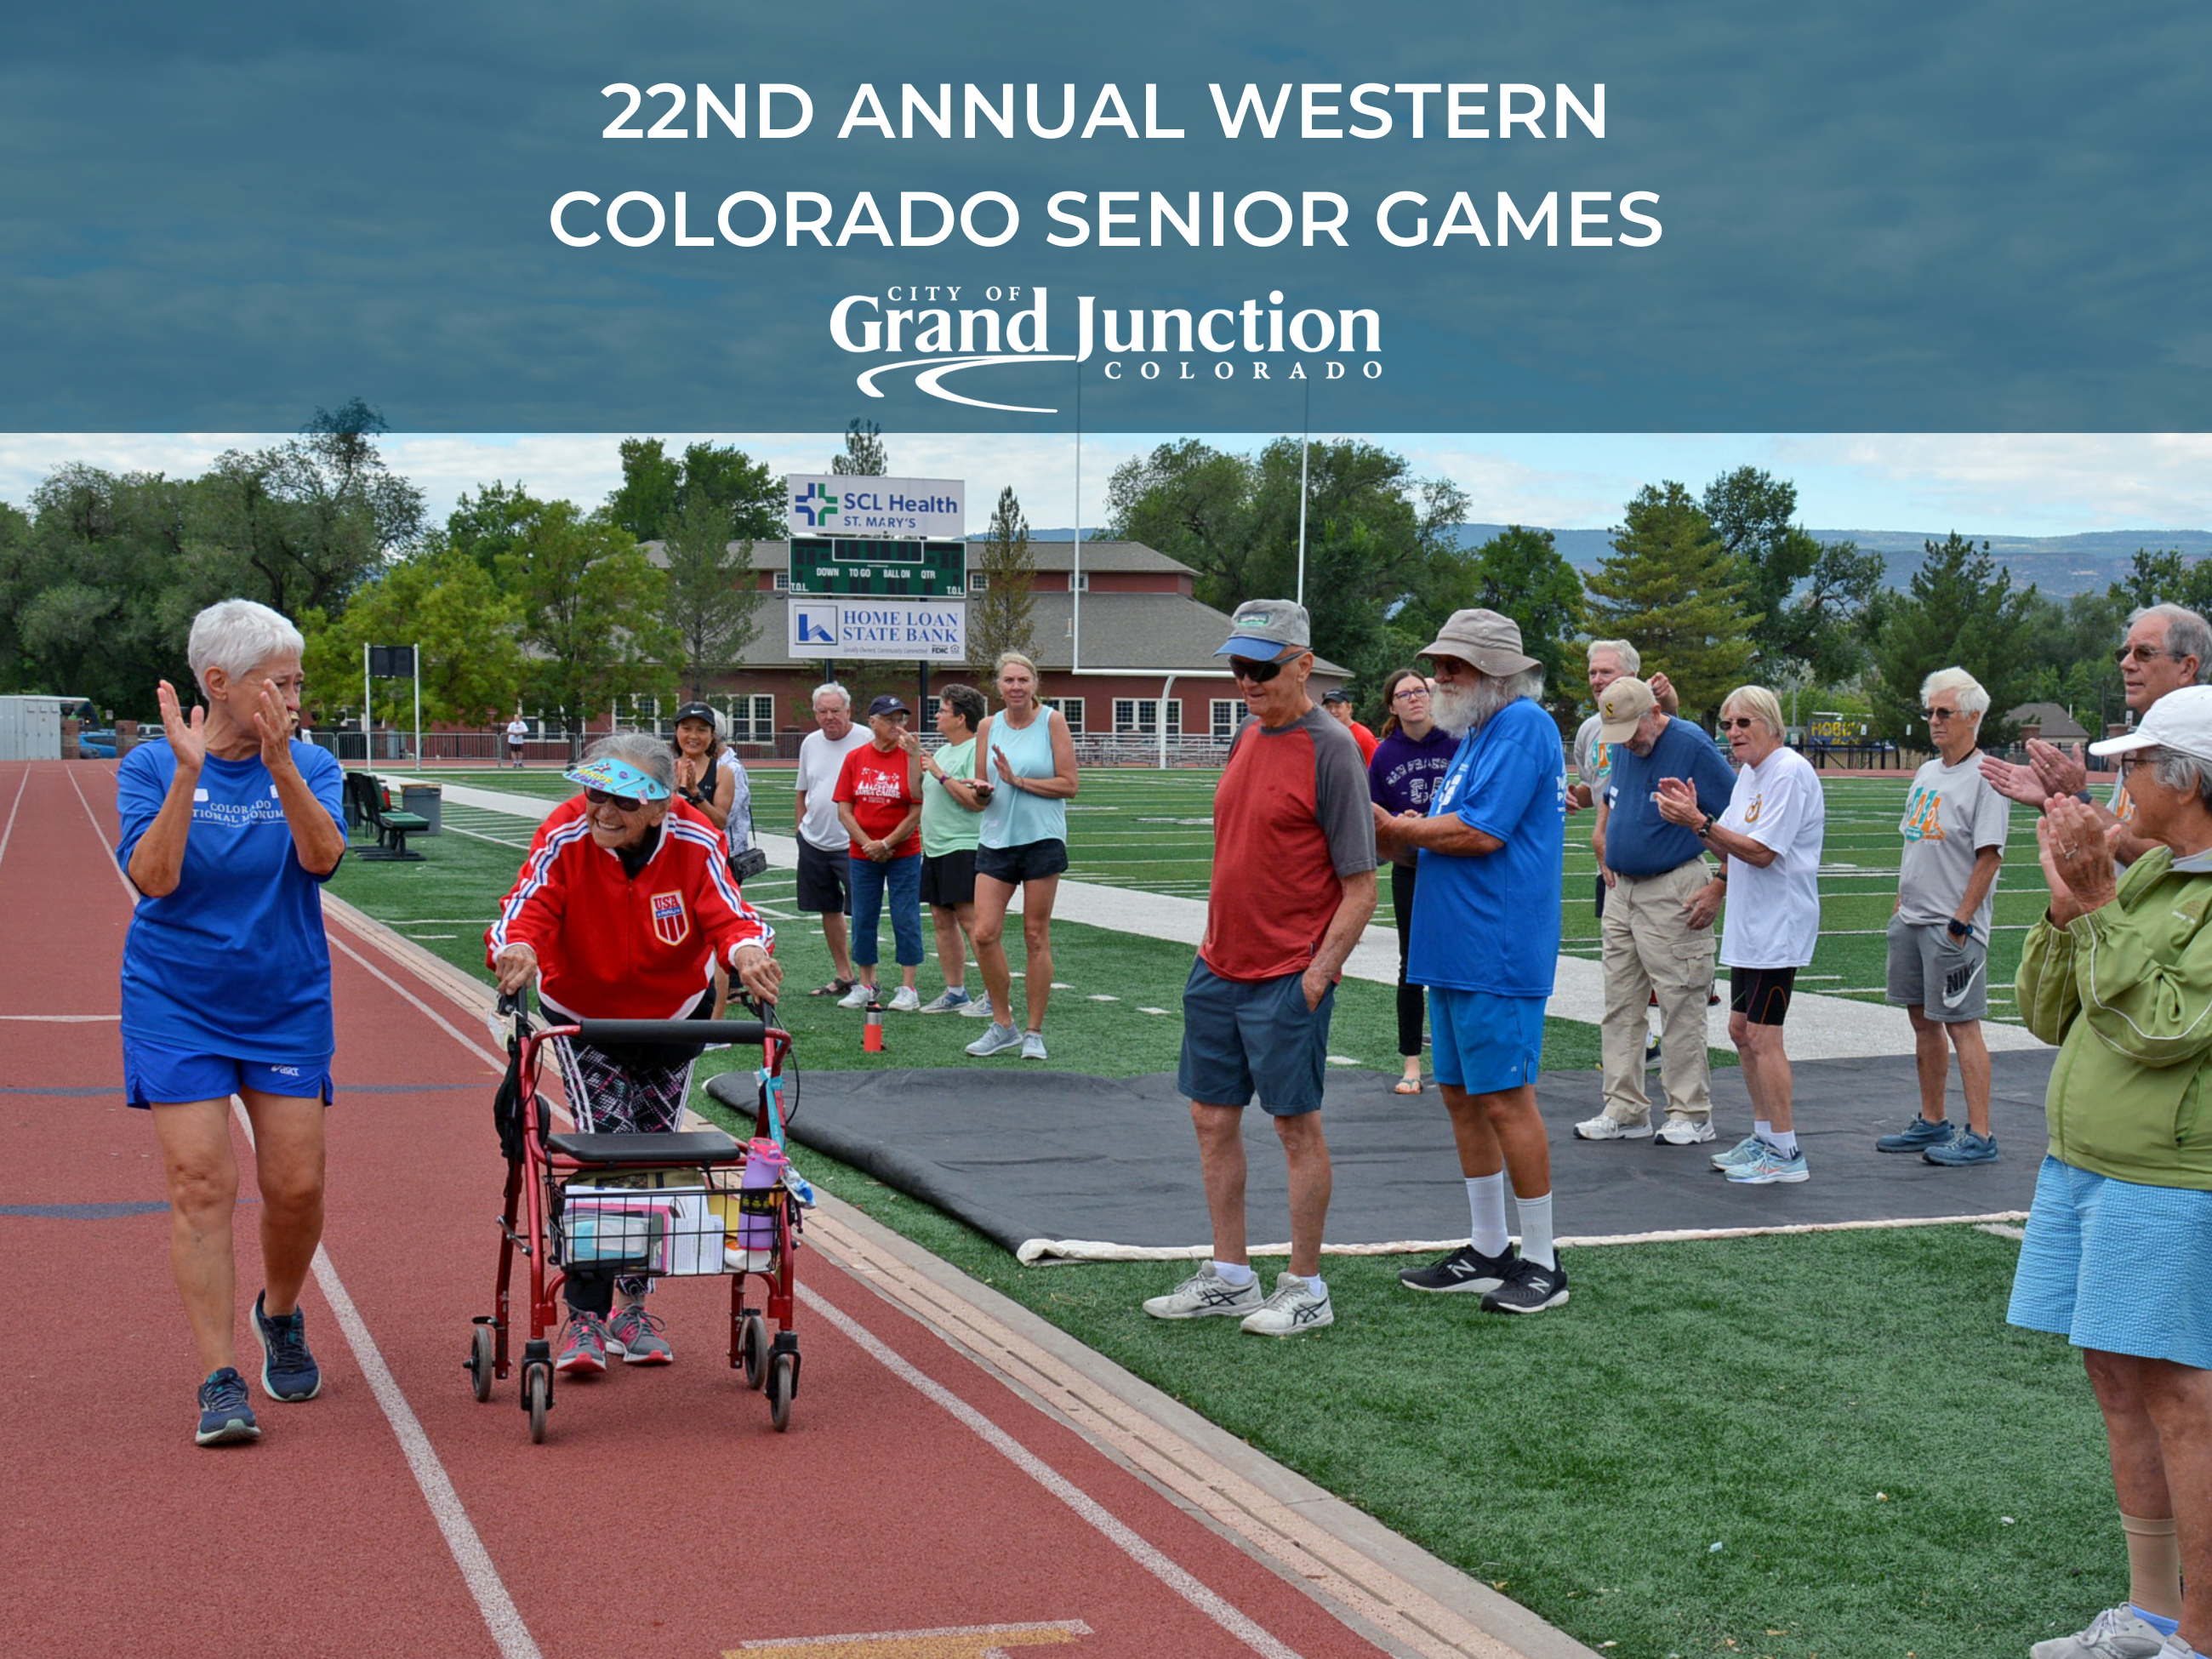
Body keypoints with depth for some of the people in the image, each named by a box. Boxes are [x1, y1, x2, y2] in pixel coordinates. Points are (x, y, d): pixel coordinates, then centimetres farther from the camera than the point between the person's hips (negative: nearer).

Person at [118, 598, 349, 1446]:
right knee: (201, 1186, -8)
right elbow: (153, 876, -18)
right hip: (175, 1009, -2)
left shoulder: (310, 766, -1)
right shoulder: (151, 767, -4)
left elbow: (322, 855, -19)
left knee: (297, 1186, 1)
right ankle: (221, 1381, -3)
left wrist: (279, 762, -31)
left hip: (287, 1008, 2)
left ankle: (279, 1314, 31)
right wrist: (188, 772, -27)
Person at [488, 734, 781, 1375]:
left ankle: (633, 1307, 28)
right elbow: (527, 906, -35)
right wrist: (517, 948, -58)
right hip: (584, 1018, -2)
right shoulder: (565, 836, -26)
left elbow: (725, 911, -29)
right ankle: (584, 1317, -9)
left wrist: (745, 950, -52)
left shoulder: (695, 842, -23)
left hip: (675, 1015, 2)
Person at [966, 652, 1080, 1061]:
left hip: (1042, 840, -3)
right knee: (983, 934, -6)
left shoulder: (1052, 722, -2)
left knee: (1036, 937, 0)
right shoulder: (989, 727, 9)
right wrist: (983, 791, -10)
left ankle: (1034, 1032, 9)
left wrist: (1018, 781, -13)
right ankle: (1003, 1027, 9)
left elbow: (1068, 786, -6)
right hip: (996, 841, 4)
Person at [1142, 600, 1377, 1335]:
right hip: (1219, 967, 8)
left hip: (1287, 978, -8)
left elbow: (1360, 888, -14)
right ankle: (1229, 1277, 23)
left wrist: (1317, 975, -17)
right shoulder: (1247, 737, 10)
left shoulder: (1330, 750, -13)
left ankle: (1305, 1290, 12)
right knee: (1213, 1117, 12)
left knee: (1296, 1125, 1)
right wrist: (1212, 942, 15)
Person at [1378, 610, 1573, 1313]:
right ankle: (1487, 1253, 23)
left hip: (1499, 956, -10)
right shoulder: (1475, 734, 19)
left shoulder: (1523, 726, -13)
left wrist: (1397, 830, -9)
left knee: (1504, 1098, -6)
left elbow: (1481, 833, -20)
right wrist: (1392, 834, 2)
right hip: (1455, 951, 10)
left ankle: (1542, 1266, 2)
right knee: (1461, 1095, 13)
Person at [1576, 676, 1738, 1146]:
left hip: (1673, 893, -8)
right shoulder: (1623, 748, 10)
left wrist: (1719, 889, -16)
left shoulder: (1692, 746, -12)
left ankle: (1691, 1115, 4)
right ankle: (1625, 1111, 15)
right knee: (1620, 1005, 9)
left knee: (1680, 1006, -4)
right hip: (1622, 891, 8)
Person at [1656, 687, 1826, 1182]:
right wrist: (1692, 817, 1)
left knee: (1763, 1036, -9)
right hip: (1749, 925, 10)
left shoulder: (1790, 773, -16)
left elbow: (1761, 852, -21)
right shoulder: (1748, 774, 15)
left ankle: (1787, 1154, -4)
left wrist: (1699, 823, -22)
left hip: (1779, 926, -10)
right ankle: (1764, 1136, 25)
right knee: (1741, 1030, 15)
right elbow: (1733, 848, 17)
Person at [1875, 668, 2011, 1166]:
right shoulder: (1926, 773, 15)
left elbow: (1988, 857, -16)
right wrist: (1901, 902, 16)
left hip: (1953, 925, -9)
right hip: (1912, 919, 9)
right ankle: (1931, 1123, 23)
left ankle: (1979, 1136, -4)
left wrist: (1961, 919, -18)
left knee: (1961, 1025, -7)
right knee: (1923, 1020, 13)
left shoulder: (1984, 778, -12)